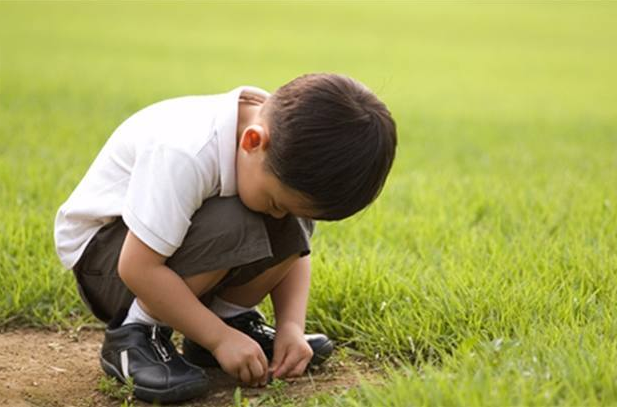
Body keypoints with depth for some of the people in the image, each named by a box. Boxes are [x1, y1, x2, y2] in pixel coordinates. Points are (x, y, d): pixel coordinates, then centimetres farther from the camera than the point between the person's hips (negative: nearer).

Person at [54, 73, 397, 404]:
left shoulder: (288, 151, -15)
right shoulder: (185, 153, -37)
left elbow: (295, 248, -3)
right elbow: (140, 268, -34)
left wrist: (292, 325, -18)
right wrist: (221, 339, -30)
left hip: (184, 224, 6)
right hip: (103, 248, -6)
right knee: (228, 228, -33)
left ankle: (232, 316, 3)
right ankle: (135, 334, -16)